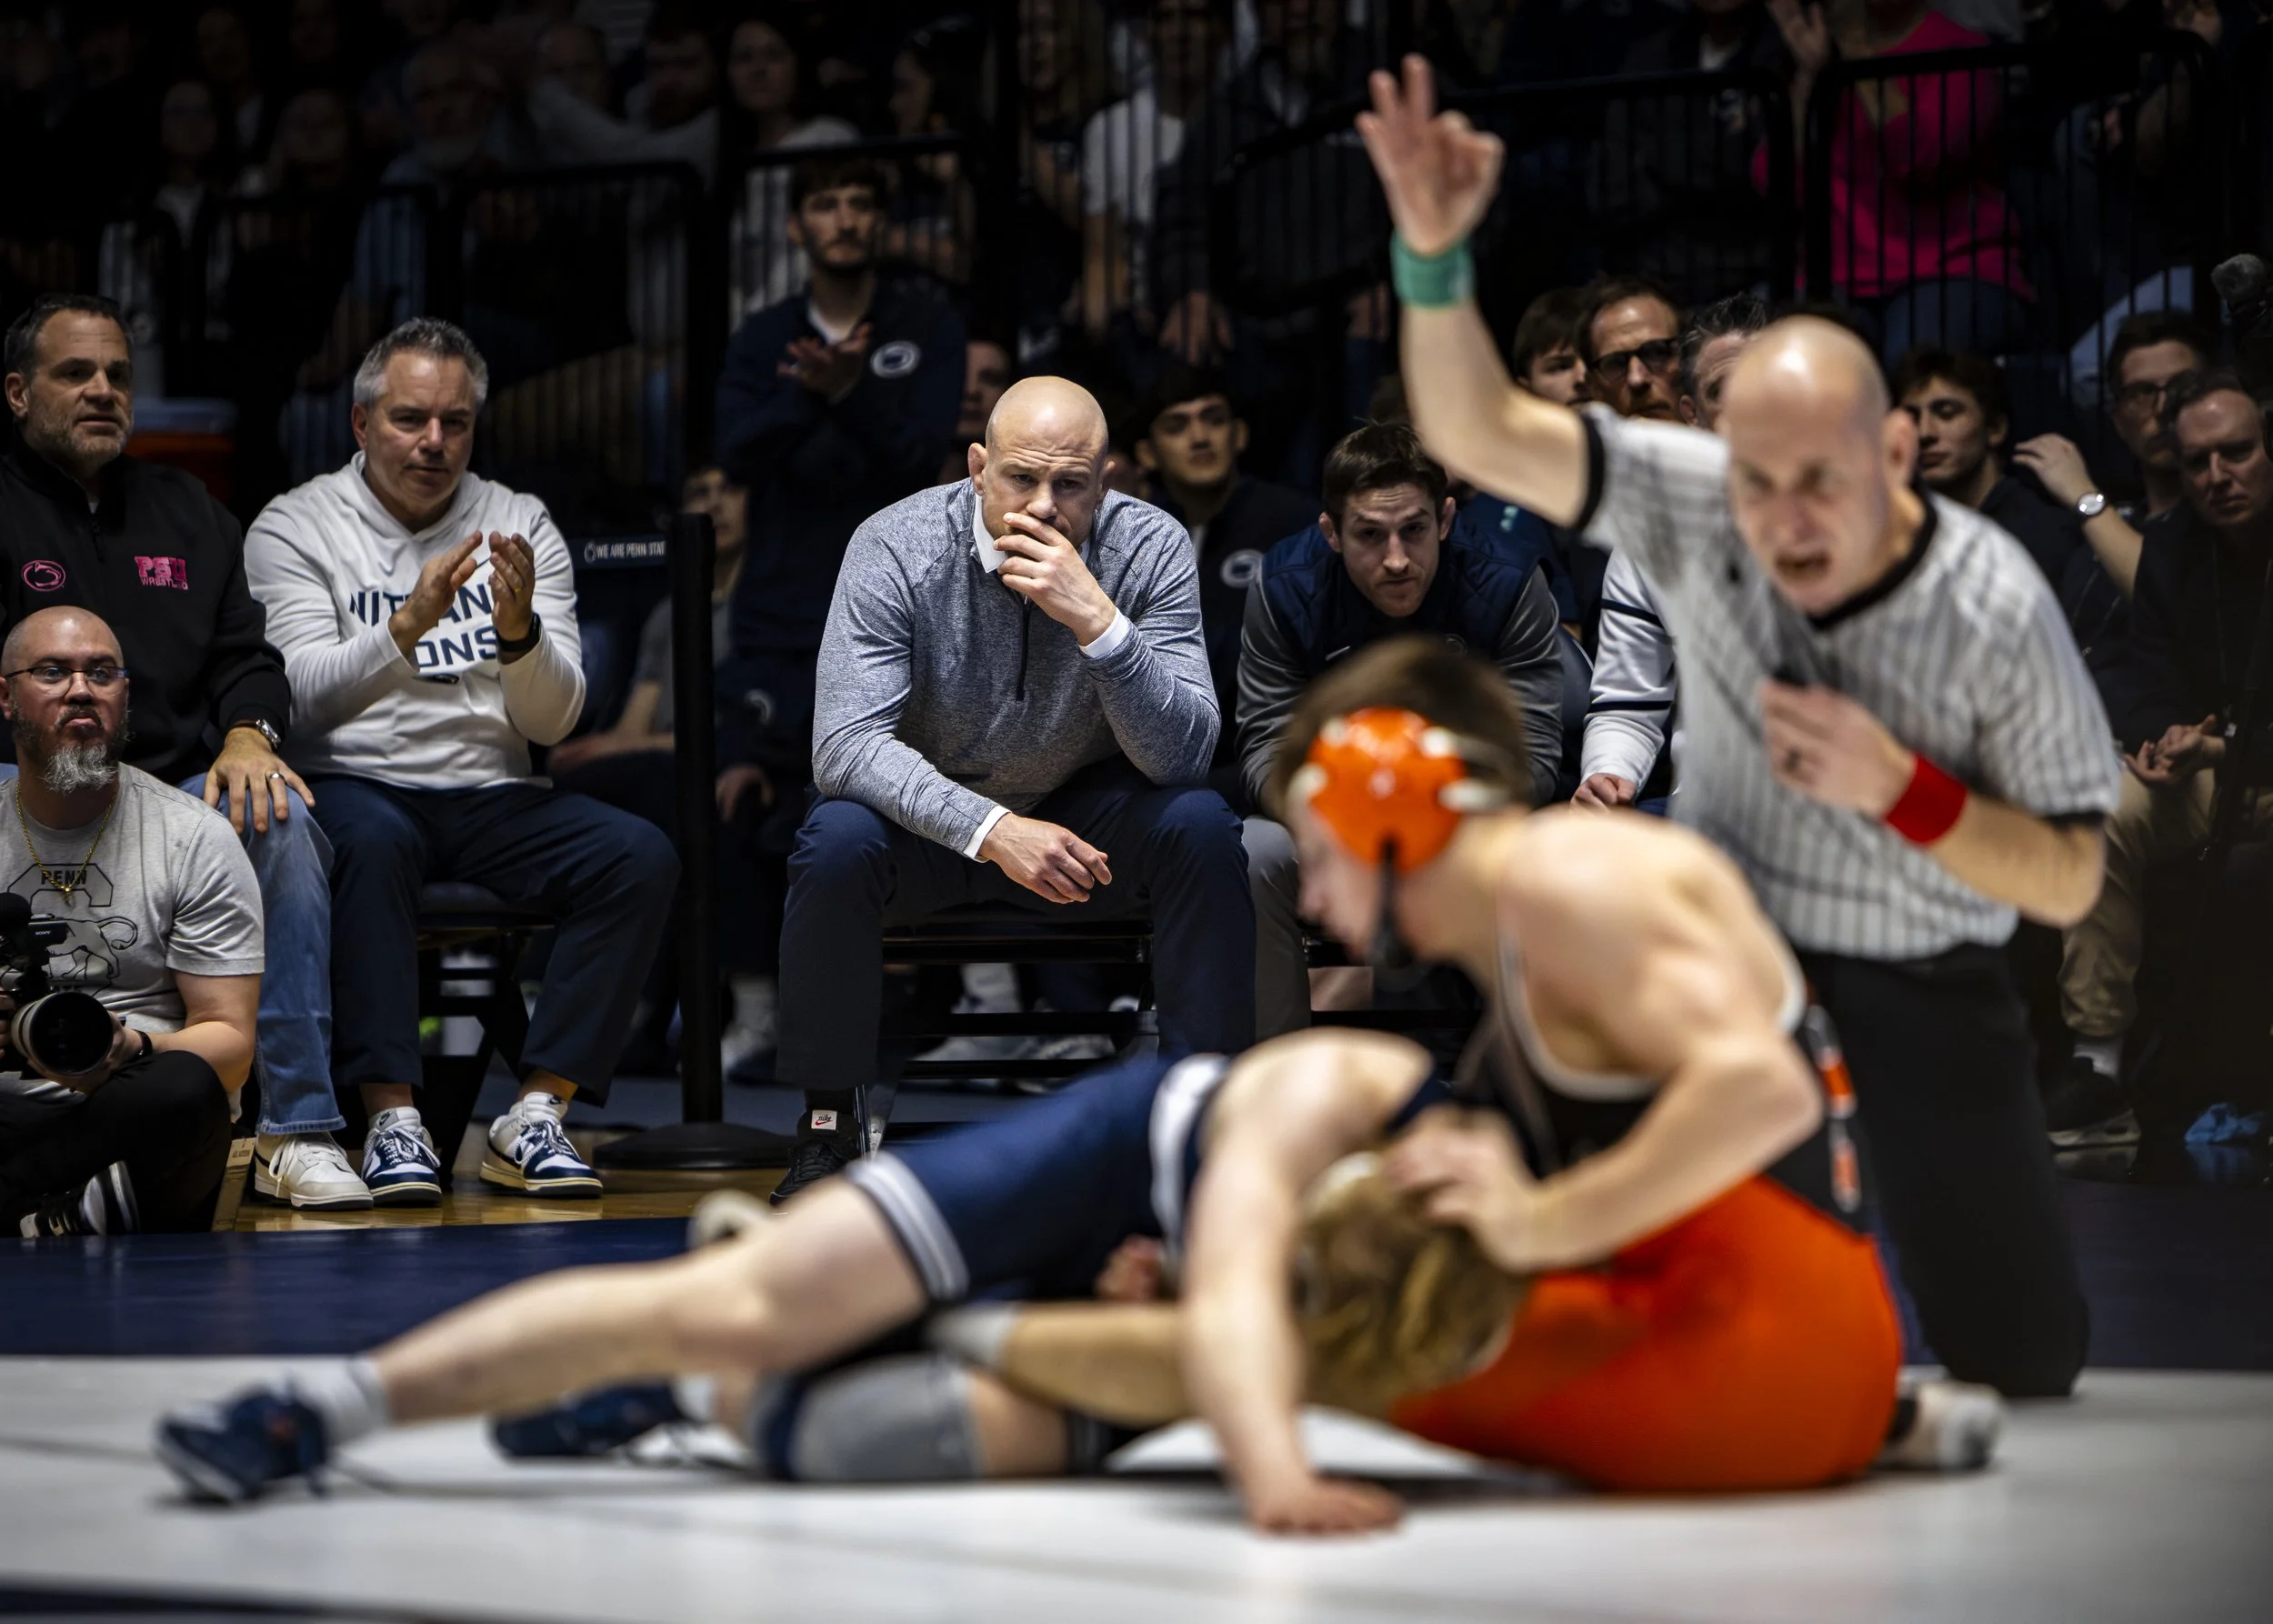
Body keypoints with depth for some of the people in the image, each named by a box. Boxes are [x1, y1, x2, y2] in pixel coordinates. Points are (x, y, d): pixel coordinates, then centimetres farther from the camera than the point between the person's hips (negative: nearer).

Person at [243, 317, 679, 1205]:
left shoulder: (522, 526, 10)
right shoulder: (296, 526, 3)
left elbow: (551, 721, 1)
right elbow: (305, 694, -12)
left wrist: (520, 633, -20)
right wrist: (407, 627, -28)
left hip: (490, 796, 4)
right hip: (352, 784, -3)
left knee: (641, 857, -22)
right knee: (372, 843, -38)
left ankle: (535, 1116, -23)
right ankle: (393, 1120, -34)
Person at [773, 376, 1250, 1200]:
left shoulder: (1150, 547, -16)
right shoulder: (897, 546, -20)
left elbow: (1182, 757, -23)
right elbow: (844, 744, -28)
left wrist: (1099, 622, -38)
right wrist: (992, 830, -40)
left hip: (1083, 816, 1)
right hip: (930, 816, -1)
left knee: (1201, 827, -27)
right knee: (837, 843, -32)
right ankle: (828, 1124, -12)